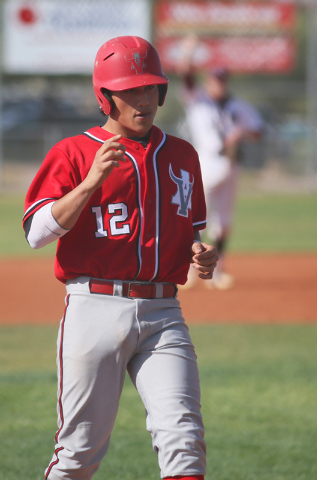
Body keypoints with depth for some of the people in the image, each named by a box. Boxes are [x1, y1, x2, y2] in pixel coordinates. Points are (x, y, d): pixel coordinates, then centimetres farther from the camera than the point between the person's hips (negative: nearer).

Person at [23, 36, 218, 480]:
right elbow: (36, 232, -9)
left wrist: (202, 255, 3)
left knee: (182, 436, -13)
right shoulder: (73, 153, 1)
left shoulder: (183, 156, 16)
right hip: (96, 309, -3)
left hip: (163, 314, 3)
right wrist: (92, 180, -19)